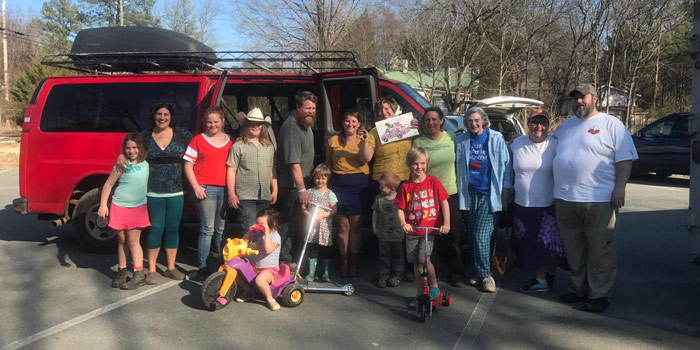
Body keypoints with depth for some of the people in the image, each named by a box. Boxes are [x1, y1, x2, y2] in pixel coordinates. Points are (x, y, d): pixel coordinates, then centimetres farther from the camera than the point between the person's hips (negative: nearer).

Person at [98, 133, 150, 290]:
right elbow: (108, 184, -4)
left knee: (133, 241, -1)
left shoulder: (146, 165, 1)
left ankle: (139, 274, 2)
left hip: (138, 208, 1)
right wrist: (103, 205, -9)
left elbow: (148, 184, 13)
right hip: (119, 207, 0)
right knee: (122, 241, 9)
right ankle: (122, 271, 21)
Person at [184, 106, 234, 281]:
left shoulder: (230, 141, 13)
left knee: (221, 229, 11)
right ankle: (202, 268, -1)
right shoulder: (198, 140, 3)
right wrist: (196, 187, -10)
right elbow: (188, 165, 1)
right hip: (205, 189, -3)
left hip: (225, 189, 4)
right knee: (208, 229, -7)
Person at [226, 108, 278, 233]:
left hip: (265, 196, 5)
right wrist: (231, 194, -9)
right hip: (245, 196, -5)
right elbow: (231, 171, -4)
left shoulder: (269, 147, 12)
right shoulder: (238, 146, -2)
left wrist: (275, 190, 10)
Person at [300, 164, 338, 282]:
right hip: (312, 225, 2)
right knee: (312, 249, 4)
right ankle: (311, 273, 9)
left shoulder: (330, 194, -1)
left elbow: (334, 210, -8)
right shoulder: (310, 192, 7)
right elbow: (303, 207, 9)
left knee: (325, 250, 5)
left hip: (324, 225, -2)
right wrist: (308, 214, -10)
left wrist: (321, 215, -18)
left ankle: (326, 273, 15)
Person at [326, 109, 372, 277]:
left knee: (355, 226, 4)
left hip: (359, 184, -1)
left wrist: (365, 141, -19)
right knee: (343, 226, 3)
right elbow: (328, 164, 13)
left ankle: (353, 263, 14)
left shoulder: (366, 138, 7)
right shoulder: (333, 141, 11)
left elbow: (364, 159, -8)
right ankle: (343, 262, 13)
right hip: (339, 184, 1)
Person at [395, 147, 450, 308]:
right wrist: (403, 224, -16)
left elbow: (444, 203, -2)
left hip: (430, 229, -3)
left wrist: (446, 224, -10)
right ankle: (420, 294, 23)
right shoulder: (405, 186, 1)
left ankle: (434, 287, 5)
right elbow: (400, 208, 1)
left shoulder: (433, 181, -3)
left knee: (423, 258, -18)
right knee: (416, 263, 9)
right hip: (412, 231, 3)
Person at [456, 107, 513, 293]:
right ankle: (479, 272, 22)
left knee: (482, 236, -10)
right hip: (469, 194, 4)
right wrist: (459, 191, 5)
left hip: (489, 195, -4)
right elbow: (459, 167, 11)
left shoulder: (496, 138, -1)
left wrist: (506, 192, -3)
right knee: (472, 236, 9)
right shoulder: (461, 141, 6)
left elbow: (505, 165, 0)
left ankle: (485, 274, 4)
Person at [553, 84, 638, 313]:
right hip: (564, 199, 6)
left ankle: (599, 294, 10)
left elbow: (625, 158, -6)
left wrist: (619, 188, -15)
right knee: (573, 249, 13)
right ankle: (579, 288, 27)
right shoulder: (565, 126, 17)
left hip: (599, 200, -6)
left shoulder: (611, 125, -1)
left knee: (600, 250, 0)